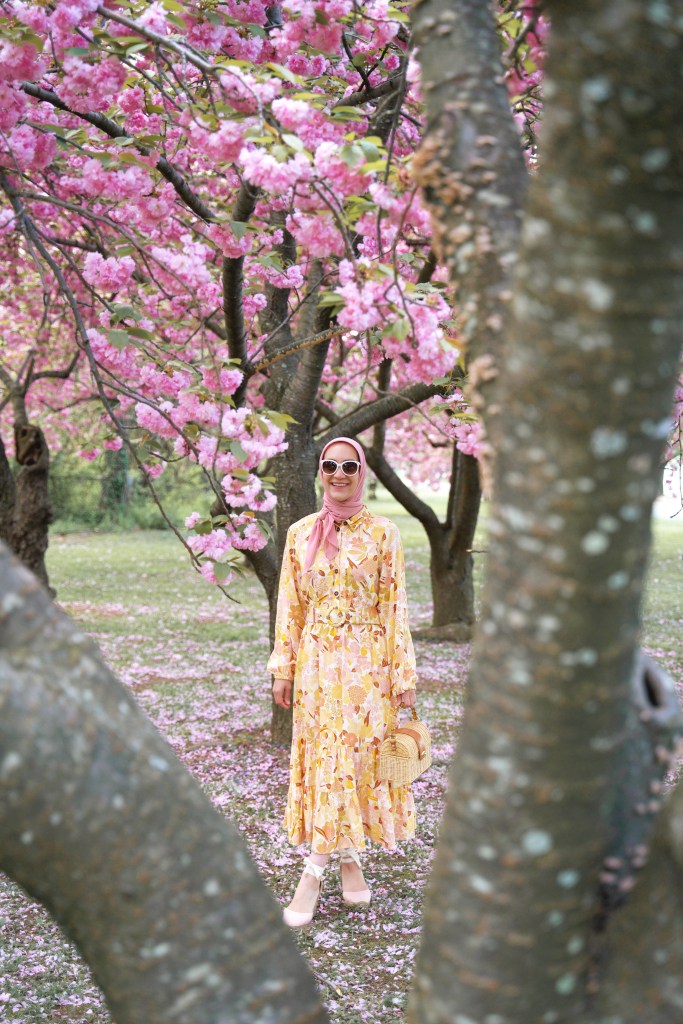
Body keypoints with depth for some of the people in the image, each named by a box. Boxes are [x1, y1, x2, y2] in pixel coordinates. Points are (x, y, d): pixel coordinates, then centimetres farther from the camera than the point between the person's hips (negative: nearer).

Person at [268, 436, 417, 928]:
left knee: (360, 756, 0)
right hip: (316, 662, 2)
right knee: (320, 759, 4)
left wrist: (404, 674, -5)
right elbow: (290, 605, 7)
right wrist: (282, 667, 4)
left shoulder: (382, 533, -3)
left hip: (367, 664, -2)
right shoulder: (300, 533, 4)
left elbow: (395, 607, -3)